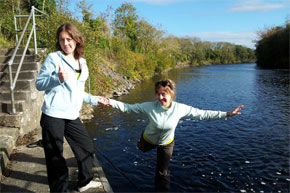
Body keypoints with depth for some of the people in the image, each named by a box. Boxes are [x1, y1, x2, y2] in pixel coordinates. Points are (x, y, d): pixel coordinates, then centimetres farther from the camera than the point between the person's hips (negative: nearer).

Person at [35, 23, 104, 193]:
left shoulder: (82, 63, 14)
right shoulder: (53, 58, -4)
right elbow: (39, 83, -6)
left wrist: (95, 100, 19)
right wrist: (58, 78, -23)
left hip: (72, 116, 7)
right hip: (53, 115, -6)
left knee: (87, 147, 17)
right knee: (55, 157, 1)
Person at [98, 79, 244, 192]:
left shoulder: (180, 108, -30)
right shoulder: (150, 106, -33)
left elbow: (202, 114, -23)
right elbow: (128, 107, -26)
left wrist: (226, 114, -25)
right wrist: (110, 102, -38)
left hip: (166, 143, 0)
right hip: (149, 139, 1)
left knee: (163, 172, 12)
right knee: (143, 149, 35)